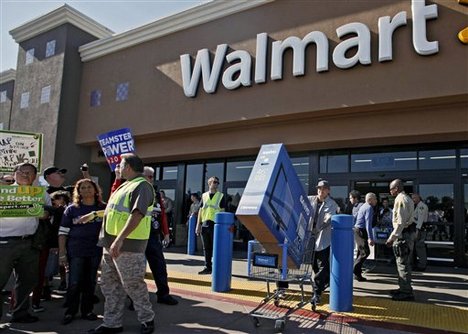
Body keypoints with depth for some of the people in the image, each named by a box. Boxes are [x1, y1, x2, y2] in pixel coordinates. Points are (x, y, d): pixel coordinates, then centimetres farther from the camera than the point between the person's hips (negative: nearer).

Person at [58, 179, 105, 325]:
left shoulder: (103, 208, 4)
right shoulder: (71, 209, 1)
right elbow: (63, 232, 1)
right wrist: (62, 254, -5)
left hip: (96, 251, 1)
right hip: (75, 251, -1)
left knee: (90, 282, 10)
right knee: (74, 283, 2)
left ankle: (87, 311, 24)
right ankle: (70, 312, 20)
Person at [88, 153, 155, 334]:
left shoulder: (142, 186, -15)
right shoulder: (125, 185, 16)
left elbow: (137, 215, -27)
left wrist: (120, 239, -34)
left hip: (128, 244, -10)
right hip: (111, 243, 10)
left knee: (133, 285, 1)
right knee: (109, 285, 15)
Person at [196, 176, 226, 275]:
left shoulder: (221, 196, 4)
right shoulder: (204, 195, 12)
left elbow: (223, 211, 1)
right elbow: (200, 211, 12)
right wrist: (198, 225, 6)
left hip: (215, 224, -3)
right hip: (205, 224, 3)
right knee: (206, 248, 8)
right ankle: (208, 267, 18)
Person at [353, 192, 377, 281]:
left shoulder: (363, 206, 15)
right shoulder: (369, 208, -14)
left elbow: (355, 218, 20)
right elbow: (368, 223, -22)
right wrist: (370, 238, -25)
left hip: (356, 229, 10)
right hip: (361, 231, -10)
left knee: (361, 251, 21)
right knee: (365, 252, -9)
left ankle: (356, 269, 31)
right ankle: (356, 272, -10)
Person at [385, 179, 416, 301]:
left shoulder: (400, 199, -16)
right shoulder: (407, 198, 16)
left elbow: (400, 221, -22)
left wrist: (392, 237, -20)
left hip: (403, 233, -11)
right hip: (409, 232, 11)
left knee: (402, 263, -4)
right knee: (404, 263, 18)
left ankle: (406, 292, 2)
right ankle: (404, 288, 28)